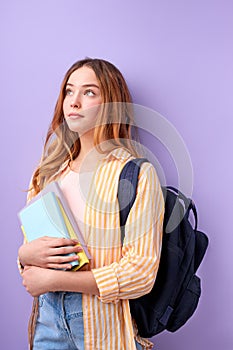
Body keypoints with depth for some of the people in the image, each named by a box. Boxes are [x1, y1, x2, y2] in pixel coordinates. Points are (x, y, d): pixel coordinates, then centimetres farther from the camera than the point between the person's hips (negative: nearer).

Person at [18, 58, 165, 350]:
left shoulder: (136, 173, -13)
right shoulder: (49, 172, 6)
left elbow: (141, 271, -19)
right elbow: (29, 248, 11)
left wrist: (54, 279, -18)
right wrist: (26, 254, -13)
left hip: (103, 324, -4)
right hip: (48, 314, 5)